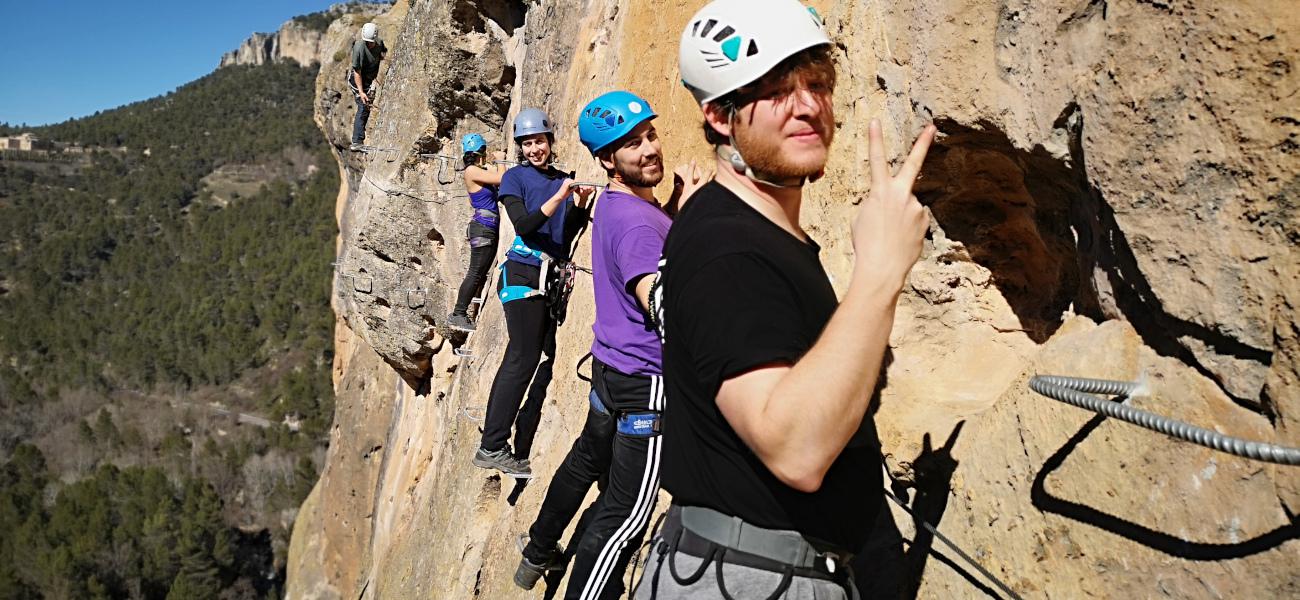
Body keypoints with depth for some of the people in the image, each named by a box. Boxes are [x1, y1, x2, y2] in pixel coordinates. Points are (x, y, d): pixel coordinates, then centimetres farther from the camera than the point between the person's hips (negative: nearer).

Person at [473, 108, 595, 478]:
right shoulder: (515, 177, 2)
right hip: (523, 275, -5)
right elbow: (523, 224, -13)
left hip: (554, 278, 6)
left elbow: (567, 234, 9)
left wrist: (580, 205, -7)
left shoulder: (563, 179, 16)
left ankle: (521, 451, 7)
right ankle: (492, 447, -8)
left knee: (550, 359, 1)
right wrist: (558, 197, -21)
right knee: (523, 360, -12)